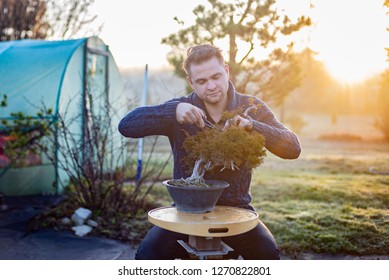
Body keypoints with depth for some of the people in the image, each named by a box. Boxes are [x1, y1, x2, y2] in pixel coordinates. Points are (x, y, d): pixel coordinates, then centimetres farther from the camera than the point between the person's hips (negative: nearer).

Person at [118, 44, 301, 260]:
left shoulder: (251, 107, -1)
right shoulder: (180, 109, -4)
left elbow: (293, 149, -9)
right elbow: (126, 126, -14)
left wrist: (252, 126, -27)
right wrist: (173, 111, -28)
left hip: (235, 209, 1)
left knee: (267, 252, -25)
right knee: (147, 253, -21)